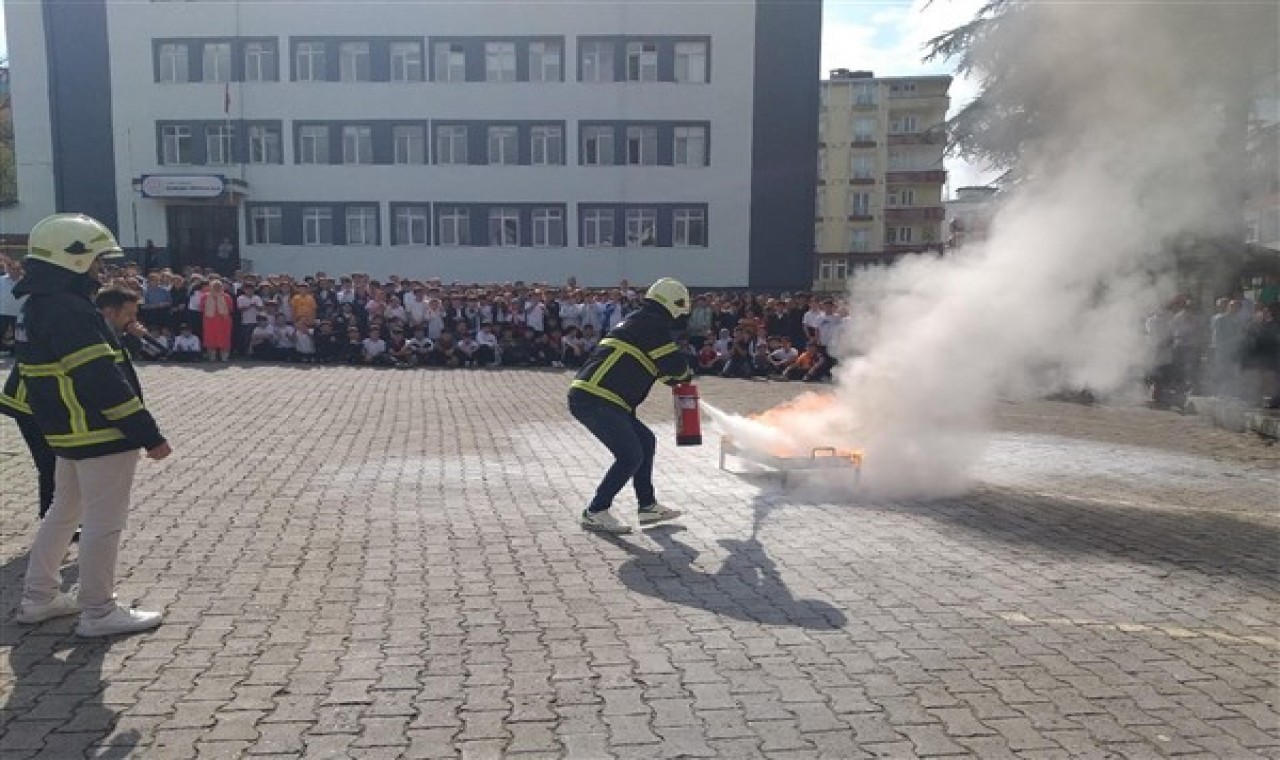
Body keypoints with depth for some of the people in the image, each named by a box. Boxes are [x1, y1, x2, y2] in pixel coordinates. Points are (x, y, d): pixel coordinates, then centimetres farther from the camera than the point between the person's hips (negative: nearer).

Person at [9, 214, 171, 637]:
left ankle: (38, 598, 33)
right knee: (104, 522, 0)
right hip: (102, 434, -10)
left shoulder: (40, 305, 12)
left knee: (65, 511, 22)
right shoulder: (67, 310, -21)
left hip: (68, 432, 10)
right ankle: (98, 613, 10)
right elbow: (102, 380, -25)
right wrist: (147, 433, -21)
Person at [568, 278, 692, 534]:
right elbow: (675, 364, -8)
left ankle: (648, 506, 22)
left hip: (587, 396, 10)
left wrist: (676, 376, 27)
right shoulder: (653, 324, -7)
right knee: (631, 456, -9)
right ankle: (595, 513, 0)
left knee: (646, 441, 16)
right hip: (595, 400, -10)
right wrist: (686, 374, 13)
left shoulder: (637, 321, 24)